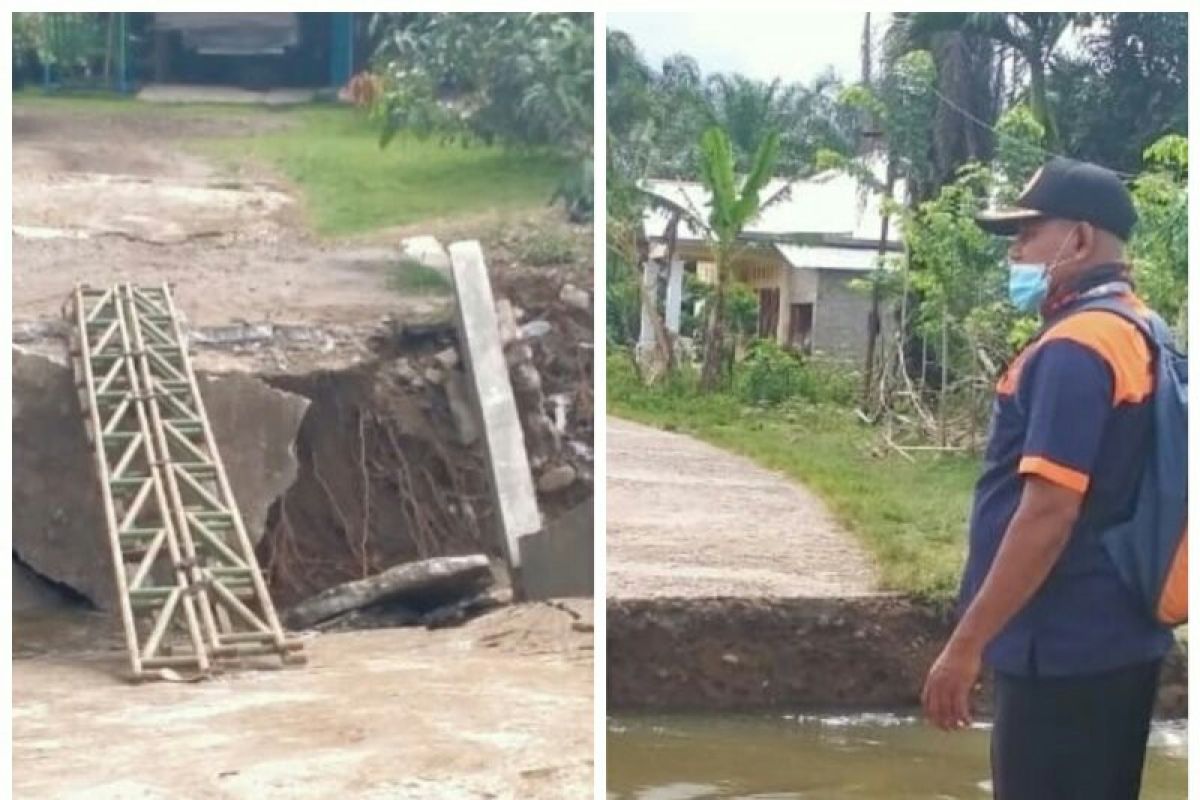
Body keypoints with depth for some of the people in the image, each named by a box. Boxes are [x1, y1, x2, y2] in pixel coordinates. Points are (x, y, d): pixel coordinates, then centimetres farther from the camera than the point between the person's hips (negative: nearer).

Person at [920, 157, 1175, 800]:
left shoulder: (1075, 350, -18)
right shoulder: (1135, 334, 12)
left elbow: (1048, 514, -24)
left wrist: (965, 644, -20)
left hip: (1065, 650, -9)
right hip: (1114, 641, 9)